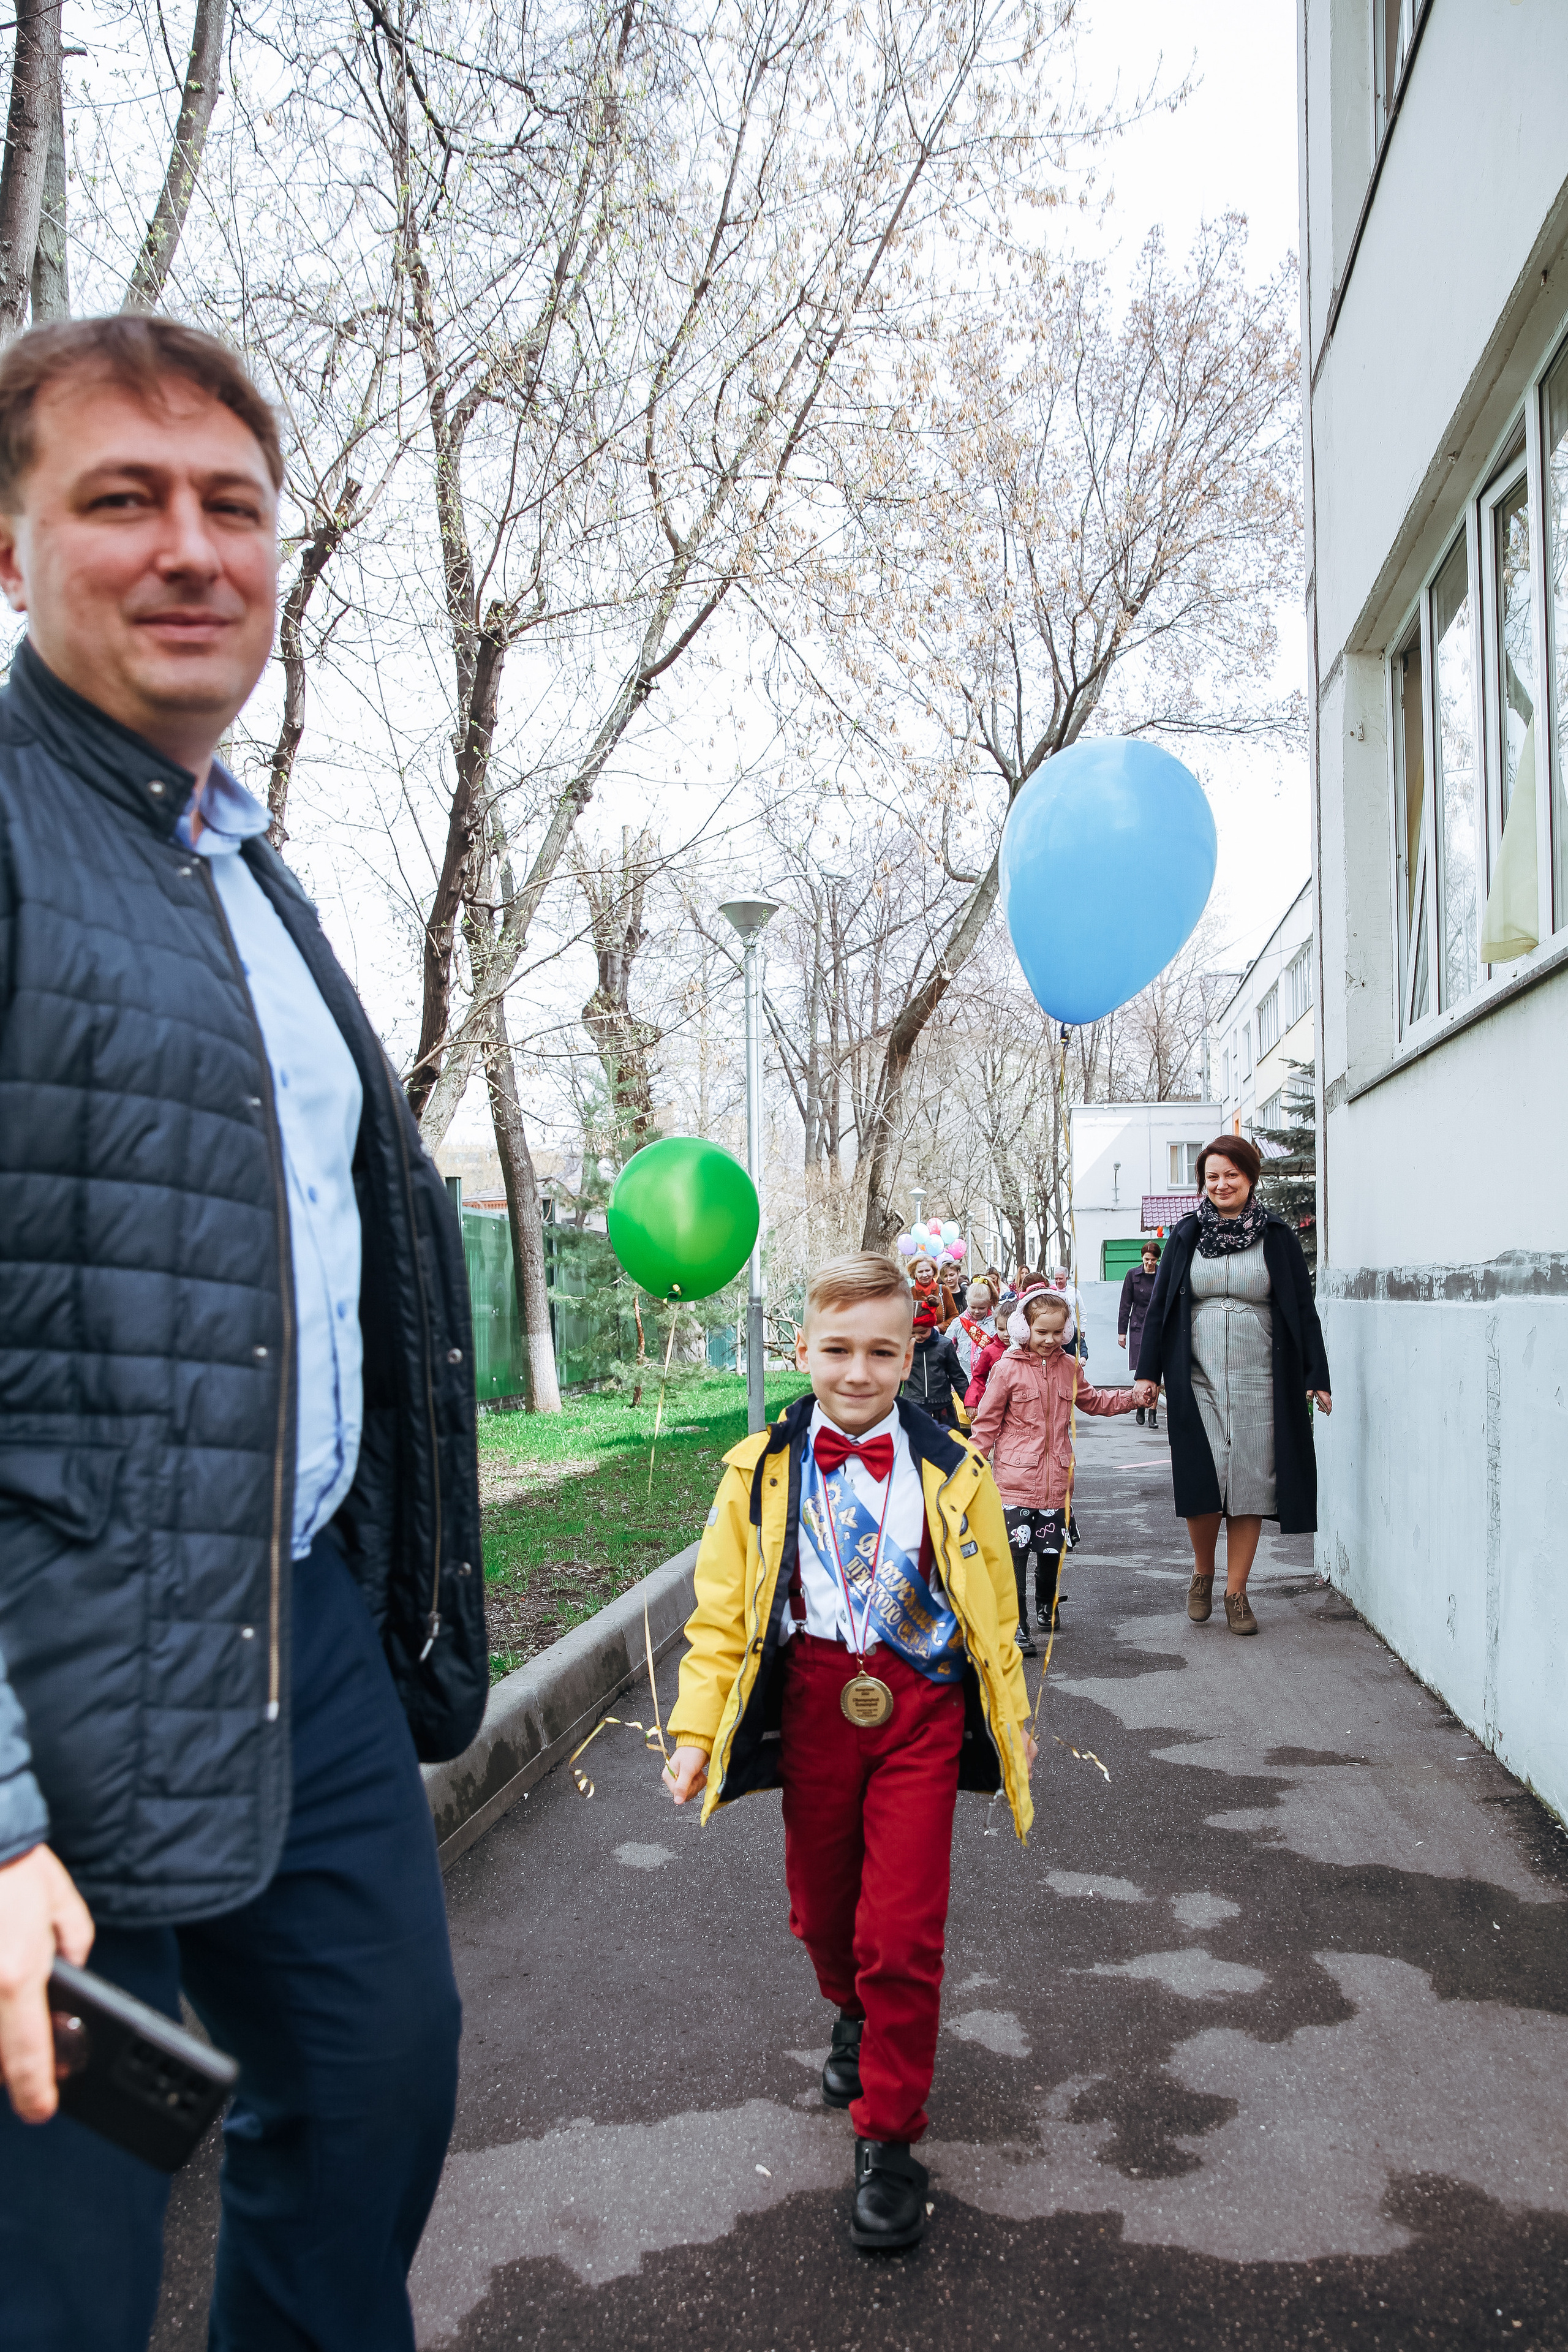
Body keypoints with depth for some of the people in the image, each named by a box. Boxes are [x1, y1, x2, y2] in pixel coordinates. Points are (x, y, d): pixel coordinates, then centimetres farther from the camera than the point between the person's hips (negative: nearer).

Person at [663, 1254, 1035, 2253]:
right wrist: (697, 1728, -4)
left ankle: (888, 2138, 15)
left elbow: (992, 1610, 7)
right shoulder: (762, 1471, -2)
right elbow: (722, 1611, 1)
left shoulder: (952, 1473, -3)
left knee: (902, 1933, -4)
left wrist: (1014, 1717, 12)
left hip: (920, 1707, -2)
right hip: (813, 1704, 2)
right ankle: (856, 2017, 51)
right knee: (820, 1907, 18)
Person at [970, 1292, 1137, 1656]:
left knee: (1052, 1550, 15)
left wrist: (1131, 1398, 13)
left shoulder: (1069, 1366, 6)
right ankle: (1016, 1626, 1)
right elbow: (987, 1421, -3)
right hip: (1016, 1479, -4)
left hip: (1055, 1478, 5)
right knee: (1015, 1554, -6)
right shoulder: (1008, 1369, -8)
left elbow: (1091, 1401, 24)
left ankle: (1046, 1607, 39)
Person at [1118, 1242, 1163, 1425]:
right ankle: (1140, 1408, 14)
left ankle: (1153, 1412, 0)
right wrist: (1122, 1331, 2)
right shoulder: (1133, 1274, 3)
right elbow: (1125, 1305, 5)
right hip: (1139, 1327, 0)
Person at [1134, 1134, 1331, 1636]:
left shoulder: (1276, 1236, 3)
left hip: (1258, 1382, 0)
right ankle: (1202, 1574, 19)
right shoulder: (1187, 1236, 7)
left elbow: (1302, 1308, 4)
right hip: (1198, 1381, 1)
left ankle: (1236, 1592, 13)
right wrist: (1148, 1372, 3)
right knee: (1200, 1481, -6)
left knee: (1249, 1482, 1)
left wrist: (1316, 1377, -1)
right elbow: (1160, 1305, 9)